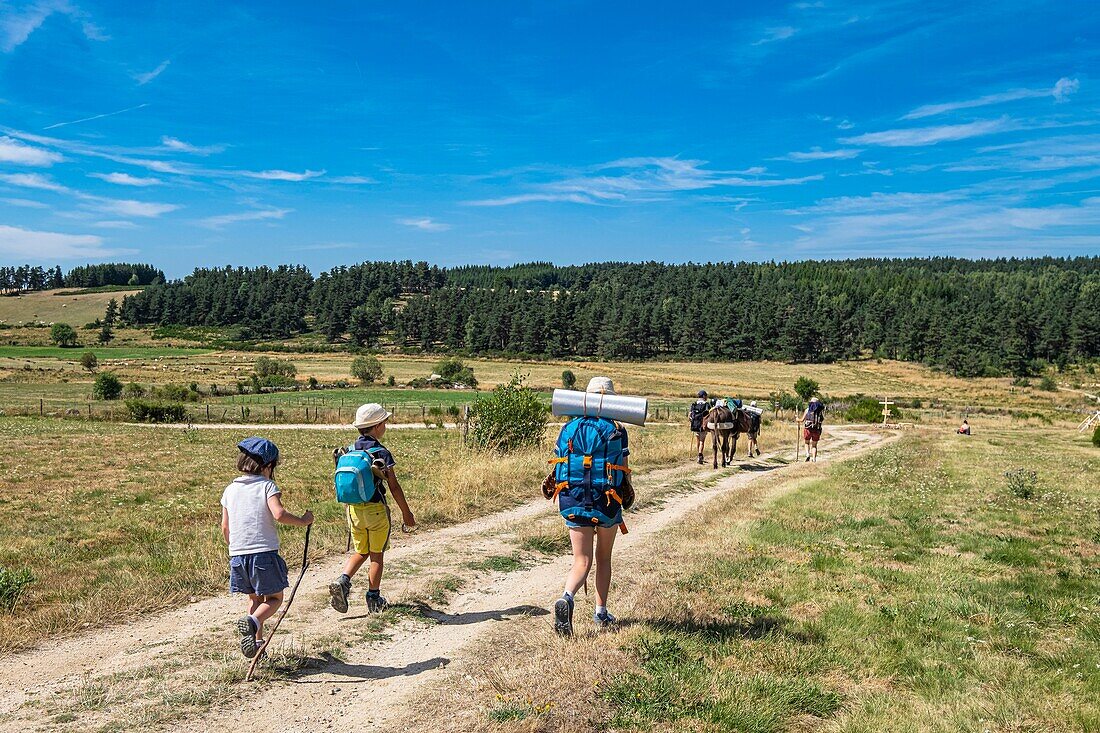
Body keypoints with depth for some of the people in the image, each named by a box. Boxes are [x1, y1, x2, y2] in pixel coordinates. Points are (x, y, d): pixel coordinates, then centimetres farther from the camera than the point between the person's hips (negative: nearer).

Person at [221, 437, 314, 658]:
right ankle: (252, 621, -19)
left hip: (237, 555, 5)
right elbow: (279, 514, -21)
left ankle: (256, 641, 17)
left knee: (255, 598, 21)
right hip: (264, 552, -5)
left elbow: (225, 527, 12)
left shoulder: (230, 489, 10)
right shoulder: (267, 486, -6)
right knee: (275, 598, 8)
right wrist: (303, 521, -7)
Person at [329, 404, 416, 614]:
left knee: (360, 552, 19)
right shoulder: (381, 453, -13)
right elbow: (394, 487, -11)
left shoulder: (350, 451, 4)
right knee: (377, 555, 10)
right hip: (375, 509, -5)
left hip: (353, 508, 5)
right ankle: (374, 599, 18)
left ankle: (342, 581, -3)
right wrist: (406, 513, -2)